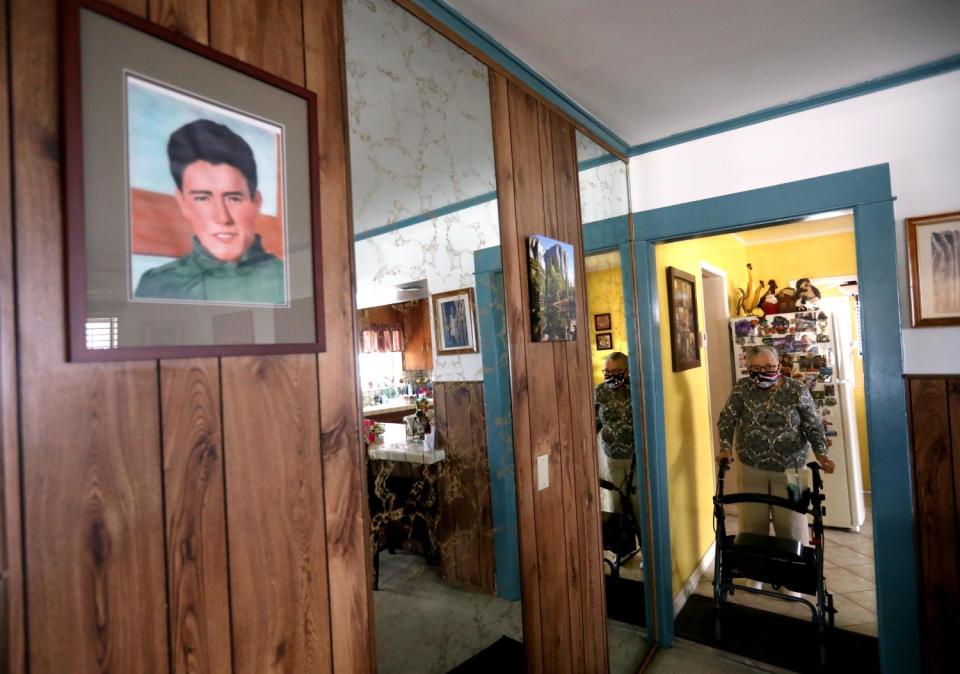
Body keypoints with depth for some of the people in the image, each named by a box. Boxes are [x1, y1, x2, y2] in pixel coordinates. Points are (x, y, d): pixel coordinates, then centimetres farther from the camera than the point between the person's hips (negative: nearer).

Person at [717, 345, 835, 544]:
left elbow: (813, 425, -2)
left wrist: (821, 453, -18)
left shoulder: (797, 391, -5)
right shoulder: (742, 388, -4)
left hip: (789, 469, -1)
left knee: (792, 525, 7)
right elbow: (727, 418, -6)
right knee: (752, 523, 9)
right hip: (751, 468, 1)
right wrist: (726, 448, -20)